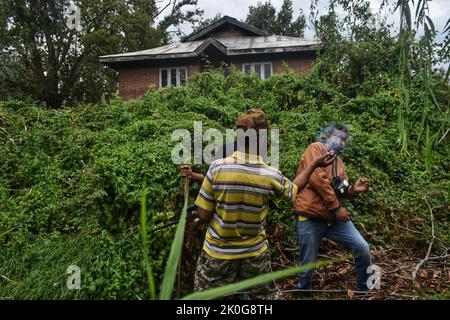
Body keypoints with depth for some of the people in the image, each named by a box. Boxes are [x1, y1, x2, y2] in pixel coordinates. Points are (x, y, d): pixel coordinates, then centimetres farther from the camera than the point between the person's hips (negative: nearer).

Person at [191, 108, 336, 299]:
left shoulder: (218, 168, -20)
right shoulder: (271, 176, -15)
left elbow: (203, 215, -14)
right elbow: (293, 190, 9)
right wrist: (314, 164, 18)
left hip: (218, 254, -1)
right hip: (255, 255, 1)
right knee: (263, 296, 24)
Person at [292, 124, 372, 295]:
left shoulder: (338, 161, 18)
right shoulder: (316, 148, -5)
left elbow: (341, 191, 20)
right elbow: (317, 179, -17)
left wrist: (353, 189, -4)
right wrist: (337, 208, -13)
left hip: (335, 218, 7)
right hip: (311, 218, -7)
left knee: (363, 249, 0)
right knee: (308, 263, 2)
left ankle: (365, 290, 20)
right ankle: (303, 292, 27)